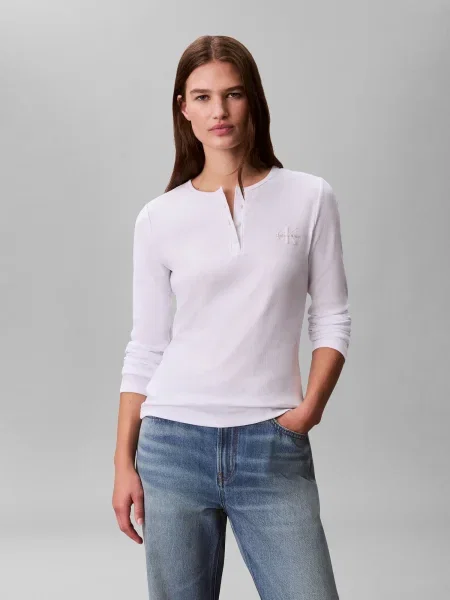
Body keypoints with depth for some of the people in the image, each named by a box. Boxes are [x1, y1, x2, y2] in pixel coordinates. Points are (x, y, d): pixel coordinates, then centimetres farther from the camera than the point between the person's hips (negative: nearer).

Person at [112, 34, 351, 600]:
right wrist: (124, 462, 4)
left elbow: (331, 320, 6)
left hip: (274, 450, -1)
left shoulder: (309, 198, 2)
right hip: (174, 445, 1)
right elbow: (145, 349, 7)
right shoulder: (159, 218, 4)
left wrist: (308, 409, -7)